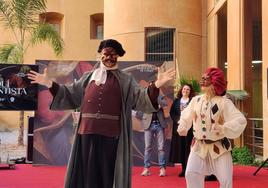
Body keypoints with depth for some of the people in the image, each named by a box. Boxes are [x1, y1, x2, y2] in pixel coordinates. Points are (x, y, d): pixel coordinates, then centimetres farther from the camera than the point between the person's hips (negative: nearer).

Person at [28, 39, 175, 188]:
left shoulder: (126, 80, 8)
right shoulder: (88, 77, 16)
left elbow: (140, 98, -4)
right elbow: (71, 95, 18)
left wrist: (156, 85, -20)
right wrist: (50, 84, 10)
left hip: (111, 134, -2)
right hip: (88, 132, 2)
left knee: (107, 173, 4)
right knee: (87, 172, 7)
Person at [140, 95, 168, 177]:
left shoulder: (160, 97, 12)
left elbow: (165, 103, -7)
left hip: (159, 124, 0)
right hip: (149, 124, 0)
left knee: (161, 147, -1)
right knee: (148, 147, 1)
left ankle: (162, 168, 2)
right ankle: (146, 168, 6)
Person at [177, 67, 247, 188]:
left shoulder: (224, 102, -14)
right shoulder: (196, 100, -1)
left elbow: (240, 120, -20)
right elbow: (186, 116, 14)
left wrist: (224, 128, -33)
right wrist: (182, 127, -4)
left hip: (219, 146, -3)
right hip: (199, 146, 3)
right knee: (191, 174, -9)